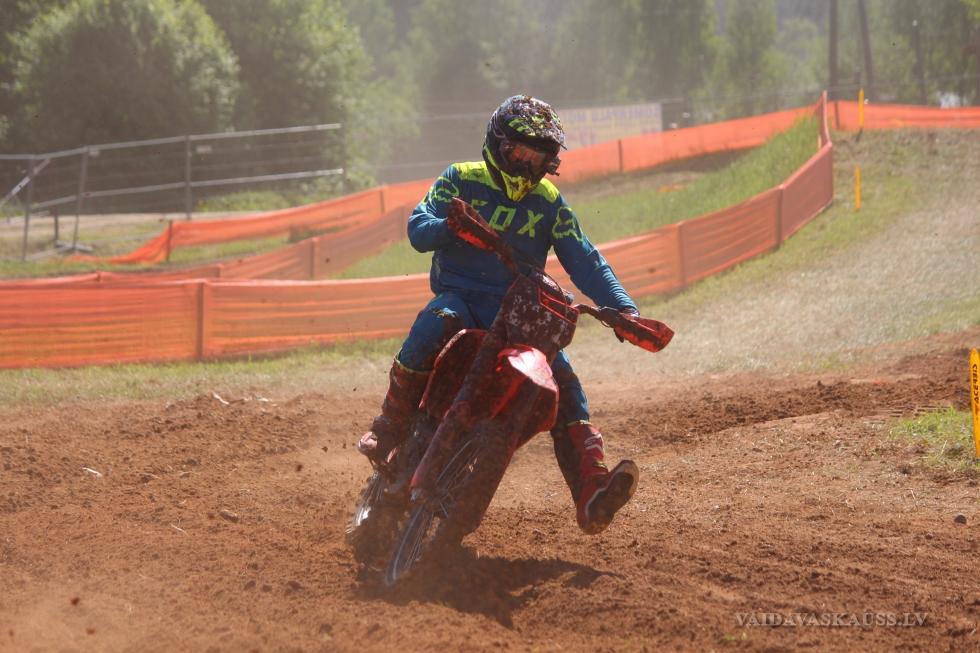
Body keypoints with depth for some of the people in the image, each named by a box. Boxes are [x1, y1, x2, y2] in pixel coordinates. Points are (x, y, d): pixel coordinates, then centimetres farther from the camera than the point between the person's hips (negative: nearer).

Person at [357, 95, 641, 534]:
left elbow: (583, 260, 7)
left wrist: (622, 308, -9)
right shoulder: (461, 181, 6)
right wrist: (449, 226, -28)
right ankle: (390, 427, -23)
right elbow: (418, 228, -4)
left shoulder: (549, 204, 13)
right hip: (461, 296, -3)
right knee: (436, 324, -38)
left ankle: (592, 497, -26)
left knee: (563, 381, -18)